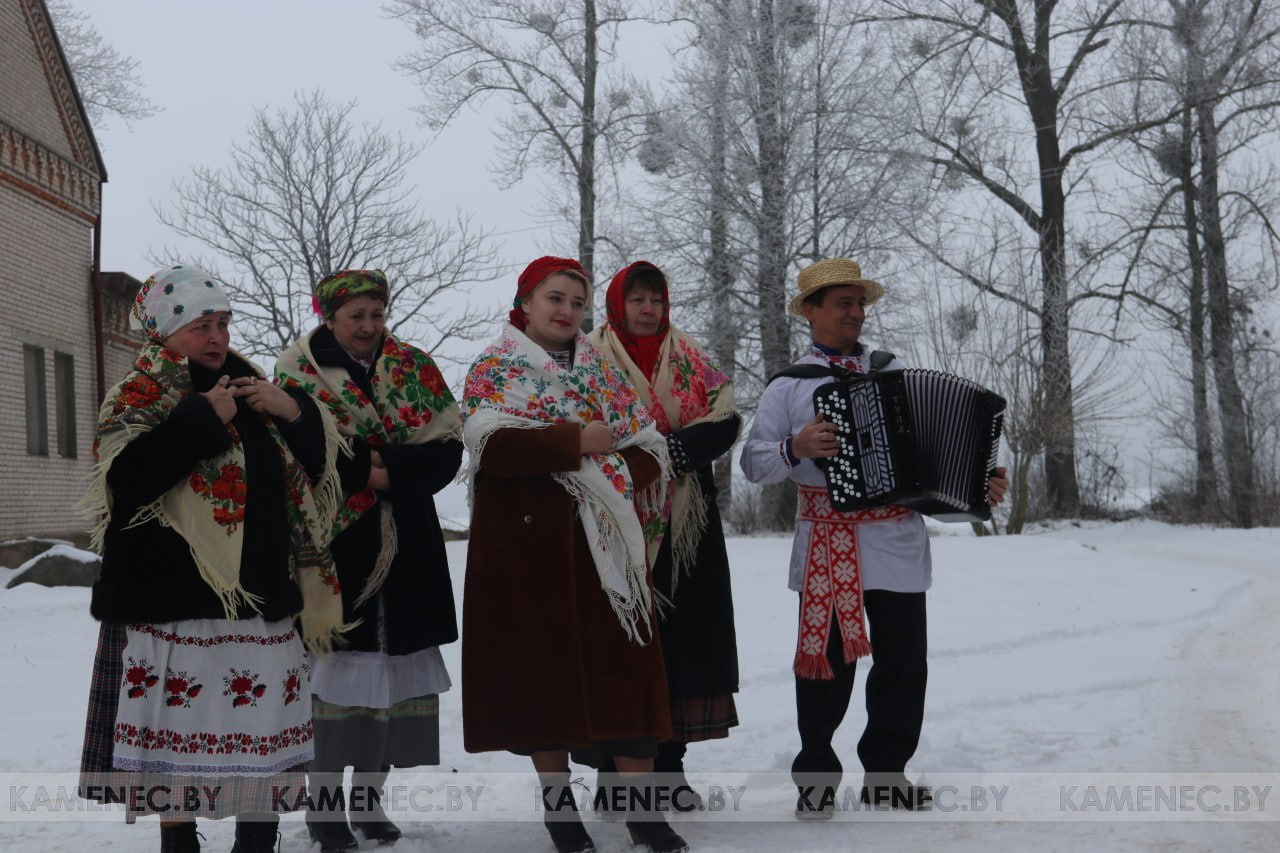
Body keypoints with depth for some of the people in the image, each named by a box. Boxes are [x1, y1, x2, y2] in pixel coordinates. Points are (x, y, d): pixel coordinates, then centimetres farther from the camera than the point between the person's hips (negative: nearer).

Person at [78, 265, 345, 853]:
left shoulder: (253, 391, 15)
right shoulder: (138, 400, -1)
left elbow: (315, 471, 17)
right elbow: (127, 478, -19)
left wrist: (294, 412, -2)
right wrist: (202, 419, -17)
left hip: (259, 595, 5)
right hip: (172, 599, -4)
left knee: (262, 736, 6)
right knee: (177, 733, 1)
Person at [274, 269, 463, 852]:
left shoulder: (415, 370, 9)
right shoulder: (298, 377, 1)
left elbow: (447, 448, -1)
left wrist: (384, 470, -15)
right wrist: (371, 468, -15)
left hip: (406, 546, 4)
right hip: (330, 546, -3)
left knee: (396, 665, 6)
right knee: (333, 668, -3)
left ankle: (368, 796, 20)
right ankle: (324, 802, 11)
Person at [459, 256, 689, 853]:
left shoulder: (604, 371, 14)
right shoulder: (494, 370, 3)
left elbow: (648, 445, 10)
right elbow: (492, 446, -15)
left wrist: (624, 477, -10)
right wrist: (577, 440, -16)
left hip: (606, 540, 3)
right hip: (530, 542, -3)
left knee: (627, 665, 1)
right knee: (543, 665, 2)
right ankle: (558, 804, 17)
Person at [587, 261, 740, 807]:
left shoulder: (689, 357, 14)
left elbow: (725, 422, 3)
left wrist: (671, 448, -12)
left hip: (686, 521, 4)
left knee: (685, 631, 4)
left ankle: (671, 762, 14)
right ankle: (615, 762, 6)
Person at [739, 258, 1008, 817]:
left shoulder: (893, 371, 13)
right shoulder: (788, 386, 5)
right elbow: (752, 462, -2)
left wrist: (979, 483, 4)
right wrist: (796, 448, -19)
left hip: (898, 537, 3)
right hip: (827, 541, -3)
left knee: (903, 660, 7)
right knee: (826, 660, 0)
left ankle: (886, 772, 21)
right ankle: (815, 776, 14)